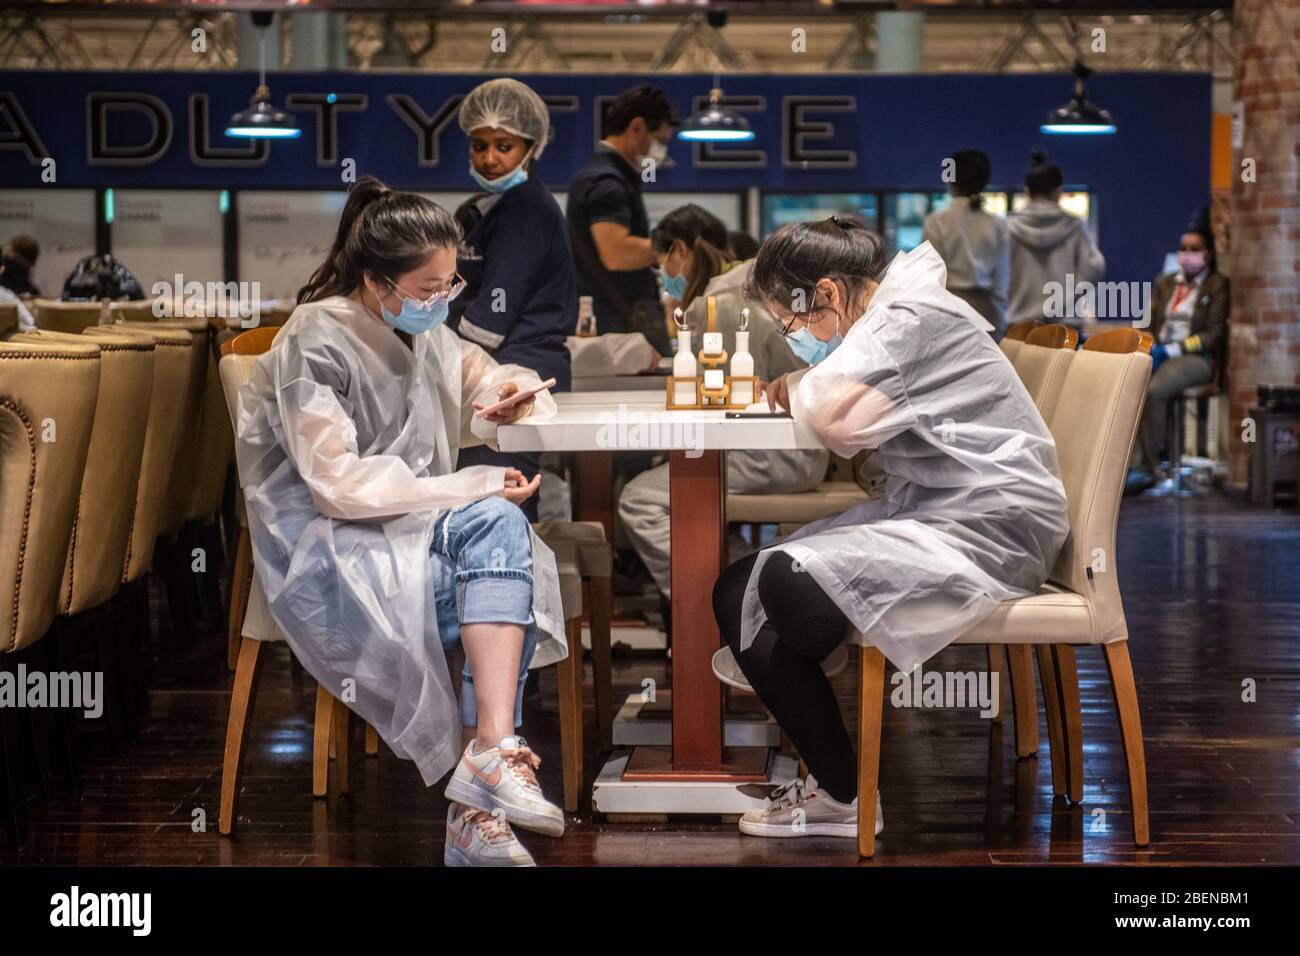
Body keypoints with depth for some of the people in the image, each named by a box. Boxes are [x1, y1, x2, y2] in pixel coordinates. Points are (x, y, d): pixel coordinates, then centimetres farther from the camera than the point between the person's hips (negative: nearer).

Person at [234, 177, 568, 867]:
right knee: (495, 524, -29)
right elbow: (341, 485, -19)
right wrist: (474, 489, -20)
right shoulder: (315, 345, -11)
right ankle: (493, 753, -33)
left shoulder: (425, 335, 11)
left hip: (409, 536, 7)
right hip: (323, 552, -7)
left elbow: (482, 382, 27)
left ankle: (477, 816, -31)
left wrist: (510, 394, 0)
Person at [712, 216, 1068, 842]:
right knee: (739, 593, 2)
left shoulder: (912, 317, -13)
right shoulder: (891, 317, 18)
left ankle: (844, 795, -10)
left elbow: (839, 417, -25)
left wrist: (802, 390, -4)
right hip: (924, 511, 11)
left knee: (787, 583, -27)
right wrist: (804, 391, 0)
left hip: (987, 528, -11)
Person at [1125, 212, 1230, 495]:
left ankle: (1146, 466, -24)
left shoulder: (1217, 285, 4)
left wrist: (1170, 350, -14)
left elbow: (1213, 334, -5)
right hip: (1159, 354, 5)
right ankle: (1133, 463, -35)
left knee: (1153, 390, -35)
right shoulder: (1165, 283, 22)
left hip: (1195, 357, -5)